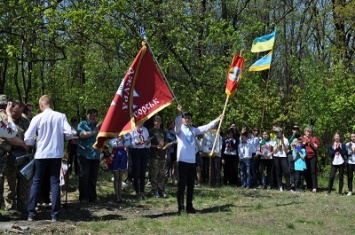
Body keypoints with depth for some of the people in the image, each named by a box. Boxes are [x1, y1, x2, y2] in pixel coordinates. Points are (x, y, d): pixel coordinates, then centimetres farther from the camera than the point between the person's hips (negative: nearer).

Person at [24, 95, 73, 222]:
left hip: (41, 154, -1)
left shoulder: (37, 118, -7)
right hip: (56, 154, 1)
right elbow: (69, 134, -8)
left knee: (36, 182, 10)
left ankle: (31, 213, 9)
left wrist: (34, 142, 14)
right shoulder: (61, 116, -3)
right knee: (55, 182, 7)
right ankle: (54, 214, 4)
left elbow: (27, 138, -8)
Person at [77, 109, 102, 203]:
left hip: (95, 155, 4)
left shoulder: (98, 126, 14)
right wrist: (94, 131, -19)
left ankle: (92, 197, 14)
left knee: (93, 177, 7)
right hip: (84, 154, -4)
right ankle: (83, 197, 3)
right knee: (84, 177, -2)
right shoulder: (82, 124, 2)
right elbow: (82, 135, -14)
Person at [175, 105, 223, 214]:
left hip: (192, 161, 5)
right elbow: (177, 123, -20)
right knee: (182, 184, -4)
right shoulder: (179, 129, 1)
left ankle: (189, 206, 16)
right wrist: (179, 113, -39)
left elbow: (206, 128, 15)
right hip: (182, 160, -5)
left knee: (191, 185, 9)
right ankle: (180, 207, -2)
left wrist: (217, 120, 9)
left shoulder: (194, 130, 16)